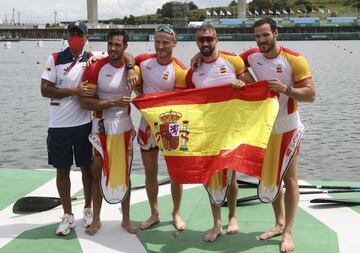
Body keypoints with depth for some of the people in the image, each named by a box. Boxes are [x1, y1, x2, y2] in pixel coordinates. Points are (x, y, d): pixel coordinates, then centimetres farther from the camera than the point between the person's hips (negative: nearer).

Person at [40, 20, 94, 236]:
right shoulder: (55, 59, 0)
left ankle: (88, 209, 30)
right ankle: (68, 216, 22)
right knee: (62, 169, 8)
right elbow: (45, 90, -6)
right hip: (59, 125, 0)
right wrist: (75, 91, -15)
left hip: (84, 123, 0)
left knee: (87, 167, 11)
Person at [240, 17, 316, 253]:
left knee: (289, 179, 1)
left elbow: (311, 94, -18)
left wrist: (286, 89, -33)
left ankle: (288, 232, 9)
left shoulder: (295, 59, -17)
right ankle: (279, 223, 29)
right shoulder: (252, 55, -4)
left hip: (287, 128, -5)